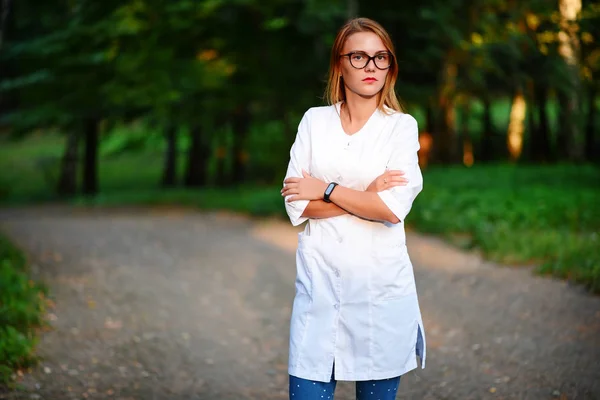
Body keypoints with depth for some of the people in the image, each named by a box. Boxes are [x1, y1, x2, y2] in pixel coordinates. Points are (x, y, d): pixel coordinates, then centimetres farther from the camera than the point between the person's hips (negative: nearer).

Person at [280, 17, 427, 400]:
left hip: (381, 284, -1)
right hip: (320, 281, 1)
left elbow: (393, 208, -12)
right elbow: (297, 205, -2)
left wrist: (326, 189, -7)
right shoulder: (314, 120, 7)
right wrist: (367, 196, -9)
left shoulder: (402, 126, 1)